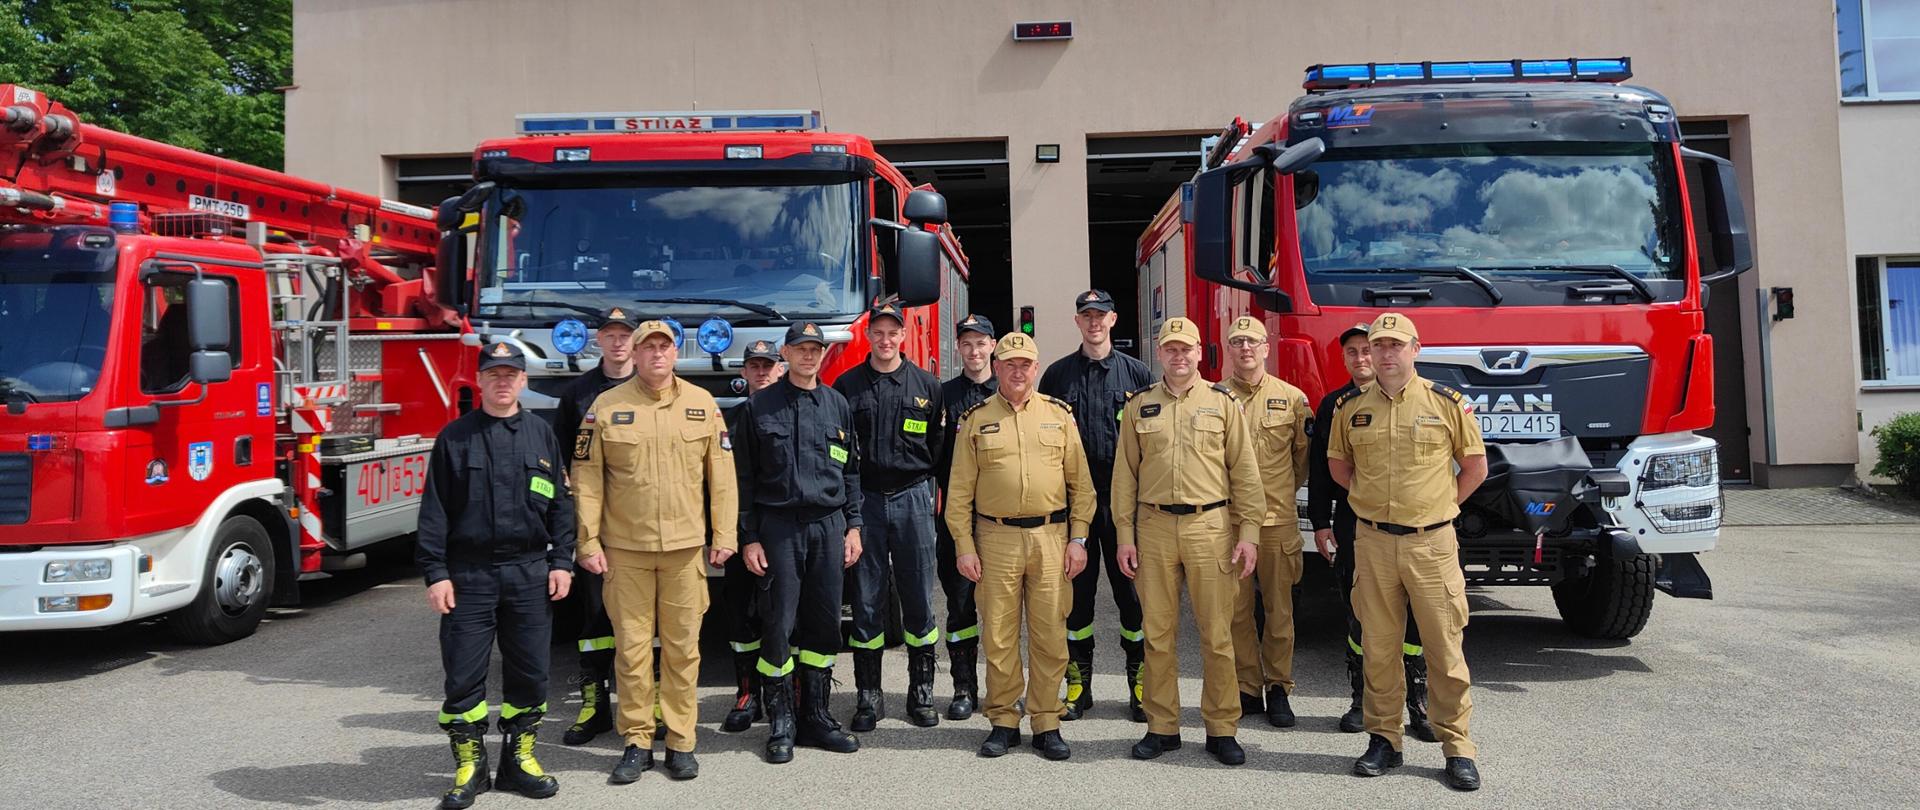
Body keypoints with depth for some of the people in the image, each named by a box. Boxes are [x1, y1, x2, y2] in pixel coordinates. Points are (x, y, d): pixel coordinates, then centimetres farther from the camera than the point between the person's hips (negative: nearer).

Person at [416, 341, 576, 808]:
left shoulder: (541, 435, 8)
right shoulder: (455, 437, 2)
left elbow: (560, 504, 9)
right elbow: (435, 510, 0)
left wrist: (561, 562, 1)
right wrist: (436, 573, -6)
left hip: (529, 573, 2)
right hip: (469, 573, -2)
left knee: (529, 671, 7)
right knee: (464, 674, 2)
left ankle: (518, 759, 22)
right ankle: (469, 766, 16)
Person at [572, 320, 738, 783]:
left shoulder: (702, 404, 6)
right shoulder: (607, 406, 2)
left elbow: (721, 476, 6)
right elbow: (587, 479, 2)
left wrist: (724, 536, 1)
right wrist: (589, 543, -2)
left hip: (685, 547, 1)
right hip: (625, 549, -1)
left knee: (683, 646, 5)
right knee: (632, 646, 4)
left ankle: (680, 742, 15)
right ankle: (636, 741, 15)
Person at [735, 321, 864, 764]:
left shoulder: (837, 405, 11)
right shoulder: (760, 407, 2)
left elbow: (851, 471, 14)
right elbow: (744, 476, 1)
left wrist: (853, 526, 7)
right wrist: (749, 537, -4)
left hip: (829, 526, 3)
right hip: (779, 527, -3)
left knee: (824, 623, 6)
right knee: (779, 625, -3)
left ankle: (816, 717, 17)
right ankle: (781, 723, 8)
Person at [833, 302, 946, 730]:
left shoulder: (926, 385, 7)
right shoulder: (847, 385, 6)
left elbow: (939, 445, 11)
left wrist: (924, 484, 1)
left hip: (912, 498, 0)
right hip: (864, 499, 0)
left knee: (918, 600, 3)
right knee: (866, 602, 3)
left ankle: (921, 693, 14)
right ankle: (868, 697, 11)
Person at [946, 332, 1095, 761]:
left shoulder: (1058, 414, 8)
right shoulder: (976, 420, 6)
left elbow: (1080, 482, 7)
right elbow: (959, 490, 4)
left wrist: (1078, 538, 1)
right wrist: (964, 546, -2)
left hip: (1051, 537, 1)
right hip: (996, 538, 0)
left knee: (1050, 635, 3)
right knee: (999, 636, 4)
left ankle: (1046, 724, 14)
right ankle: (1003, 722, 16)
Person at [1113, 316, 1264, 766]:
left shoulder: (1222, 402, 4)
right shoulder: (1139, 406, 8)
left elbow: (1244, 472, 3)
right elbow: (1125, 475, 8)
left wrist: (1249, 533, -3)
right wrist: (1124, 535, 3)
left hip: (1211, 526, -1)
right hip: (1154, 527, 1)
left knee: (1217, 633, 2)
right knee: (1157, 632, 6)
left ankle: (1222, 729, 14)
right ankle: (1162, 726, 18)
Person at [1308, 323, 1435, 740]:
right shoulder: (1332, 405, 10)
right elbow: (1319, 469, 10)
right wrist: (1320, 523, 4)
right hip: (1351, 522, 2)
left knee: (1413, 615, -1)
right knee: (1358, 613, 7)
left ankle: (1418, 704, 8)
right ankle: (1362, 701, 18)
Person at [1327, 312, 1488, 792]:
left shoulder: (1447, 403, -1)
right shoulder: (1350, 409, 5)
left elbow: (1475, 467, 8)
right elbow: (1337, 465, 18)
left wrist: (1438, 505, 6)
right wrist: (1372, 498, 10)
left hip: (1432, 542, -2)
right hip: (1373, 541, 2)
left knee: (1445, 647, 2)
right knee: (1378, 647, 8)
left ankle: (1456, 746, 13)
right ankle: (1383, 739, 20)